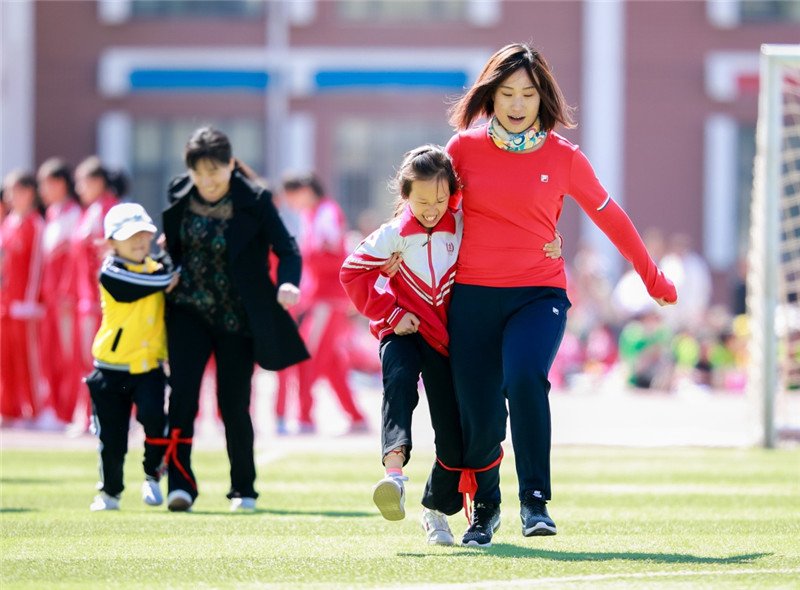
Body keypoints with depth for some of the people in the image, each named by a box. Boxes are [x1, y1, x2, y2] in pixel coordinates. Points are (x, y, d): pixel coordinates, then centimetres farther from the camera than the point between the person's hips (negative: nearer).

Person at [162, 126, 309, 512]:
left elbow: (286, 247, -15)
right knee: (183, 392, -14)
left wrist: (288, 282, -33)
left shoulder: (254, 201, -12)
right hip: (190, 311, 2)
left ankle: (243, 490, 18)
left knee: (234, 404, 1)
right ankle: (180, 484, -13)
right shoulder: (178, 198, -1)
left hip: (237, 317, -2)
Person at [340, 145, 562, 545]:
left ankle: (436, 509, 27)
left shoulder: (464, 229, -5)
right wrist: (390, 314, -11)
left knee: (454, 433, 2)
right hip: (404, 330, -2)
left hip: (446, 336, 2)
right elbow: (353, 272, -4)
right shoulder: (394, 235, -8)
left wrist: (550, 247, -15)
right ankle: (394, 471, -52)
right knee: (399, 379, -37)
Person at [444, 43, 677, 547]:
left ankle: (535, 501, -24)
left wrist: (653, 279, 20)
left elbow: (610, 217, 13)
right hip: (473, 297, 1)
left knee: (525, 378, -30)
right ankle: (485, 509, 27)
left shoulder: (563, 157, 3)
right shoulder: (464, 147, 3)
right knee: (479, 418, -1)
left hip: (539, 294, -1)